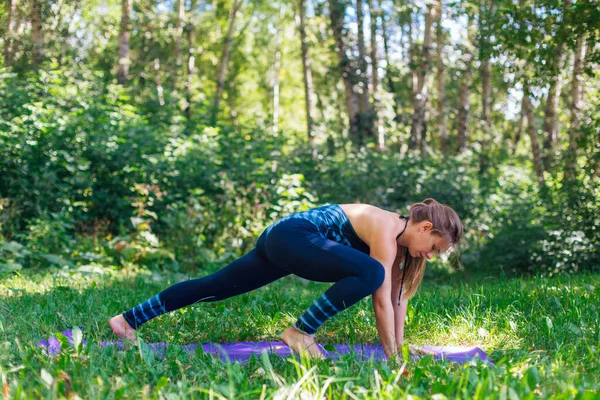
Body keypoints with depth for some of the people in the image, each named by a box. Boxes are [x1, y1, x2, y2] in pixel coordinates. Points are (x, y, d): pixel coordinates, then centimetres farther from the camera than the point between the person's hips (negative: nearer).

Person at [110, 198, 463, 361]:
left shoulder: (399, 236, 10)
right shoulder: (386, 232, -17)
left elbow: (398, 295, 14)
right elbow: (382, 298, -18)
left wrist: (400, 343, 15)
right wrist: (391, 353, -11)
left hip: (284, 241, 10)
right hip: (290, 237, -10)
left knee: (217, 285, 11)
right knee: (369, 273, -24)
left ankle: (128, 320, 18)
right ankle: (300, 333, -16)